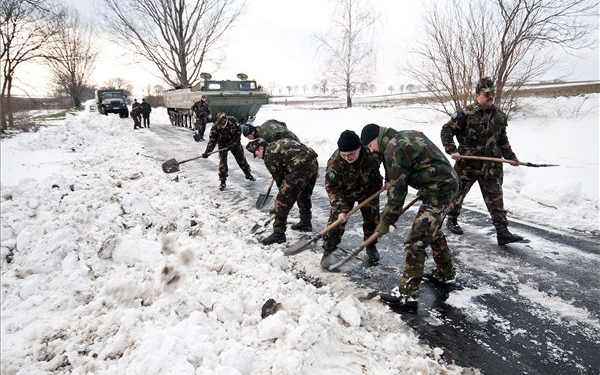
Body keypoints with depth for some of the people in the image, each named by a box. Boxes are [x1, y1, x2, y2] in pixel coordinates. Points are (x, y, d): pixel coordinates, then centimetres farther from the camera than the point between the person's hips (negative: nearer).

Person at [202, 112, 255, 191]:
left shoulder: (233, 121, -27)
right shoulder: (215, 127, -27)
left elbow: (238, 132, -19)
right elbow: (212, 140, -24)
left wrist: (233, 142, -29)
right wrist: (207, 152, -33)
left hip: (234, 143, 1)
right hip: (223, 144, -1)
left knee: (241, 158, 10)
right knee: (222, 161, -8)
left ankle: (248, 174, 31)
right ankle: (223, 182, 2)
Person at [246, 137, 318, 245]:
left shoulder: (269, 156, 0)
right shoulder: (280, 142, 24)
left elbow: (279, 178, 2)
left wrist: (285, 193, 17)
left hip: (301, 169, -9)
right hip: (314, 163, 9)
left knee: (282, 201, -1)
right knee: (304, 196, 29)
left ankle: (278, 234, 4)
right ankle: (306, 223, 45)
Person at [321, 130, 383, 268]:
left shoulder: (372, 154, -34)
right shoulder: (334, 162, -35)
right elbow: (332, 188, -26)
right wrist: (341, 209, -33)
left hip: (369, 191, 2)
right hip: (345, 193, -1)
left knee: (372, 219, 7)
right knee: (336, 220, -8)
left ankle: (371, 247, 33)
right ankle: (328, 251, 8)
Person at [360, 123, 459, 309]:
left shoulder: (394, 149, -17)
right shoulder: (406, 135, 12)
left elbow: (397, 190, -17)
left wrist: (386, 221, -9)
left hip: (438, 191, -11)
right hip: (448, 182, 11)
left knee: (416, 241, -9)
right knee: (432, 230, 28)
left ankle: (408, 293, -3)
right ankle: (445, 273, 44)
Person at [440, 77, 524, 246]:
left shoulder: (499, 115, 7)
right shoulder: (465, 114, -11)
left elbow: (503, 140, 17)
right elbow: (447, 130, -9)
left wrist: (510, 156, 14)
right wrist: (452, 150, -18)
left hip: (491, 165, 4)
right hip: (467, 163, -4)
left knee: (495, 197, 1)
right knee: (458, 192, 11)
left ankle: (502, 232, 3)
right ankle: (451, 220, 33)